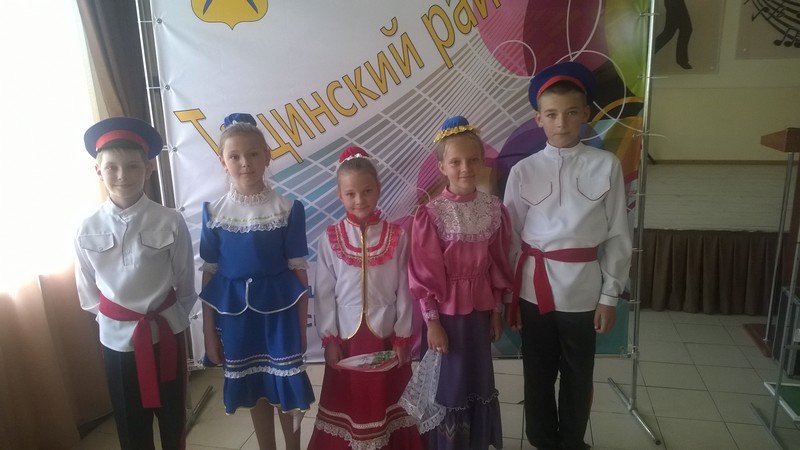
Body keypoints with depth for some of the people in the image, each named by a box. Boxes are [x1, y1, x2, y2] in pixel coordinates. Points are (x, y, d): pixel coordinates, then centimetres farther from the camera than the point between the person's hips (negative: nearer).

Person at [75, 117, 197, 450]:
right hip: (116, 338, 2)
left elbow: (185, 283, -5)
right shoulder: (87, 230, -9)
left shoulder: (170, 222, -15)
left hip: (165, 333, -1)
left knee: (172, 418, 18)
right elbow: (88, 293, 3)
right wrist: (111, 319, 8)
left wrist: (172, 318, 4)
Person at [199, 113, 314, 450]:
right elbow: (209, 274, 1)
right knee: (254, 390, 17)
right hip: (236, 311, 2)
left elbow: (299, 271, -5)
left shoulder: (288, 210, -8)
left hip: (279, 308, -2)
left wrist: (301, 326, -4)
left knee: (287, 389, 10)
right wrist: (209, 332, 2)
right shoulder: (214, 213, -2)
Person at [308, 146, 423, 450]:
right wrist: (329, 339, -4)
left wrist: (402, 337, -3)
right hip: (346, 337, 0)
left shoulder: (396, 236, -5)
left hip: (387, 336, 0)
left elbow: (404, 290, -3)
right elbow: (324, 293, -2)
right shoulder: (330, 239, -5)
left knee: (387, 399, 13)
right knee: (348, 401, 13)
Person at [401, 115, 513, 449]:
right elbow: (424, 274, -11)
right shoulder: (430, 214, -14)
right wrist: (432, 321, -10)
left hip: (480, 309, 4)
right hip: (445, 311, -4)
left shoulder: (494, 209, -3)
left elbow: (499, 264, 4)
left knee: (478, 380, 18)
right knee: (447, 382, 10)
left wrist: (497, 310, 7)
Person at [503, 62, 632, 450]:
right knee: (538, 375, 15)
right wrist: (507, 294, 3)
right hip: (533, 289, 1)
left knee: (577, 376, 16)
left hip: (583, 291, 0)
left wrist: (610, 295, -1)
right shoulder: (523, 171, -3)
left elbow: (617, 236, -1)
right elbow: (511, 237, 1)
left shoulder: (606, 166, -4)